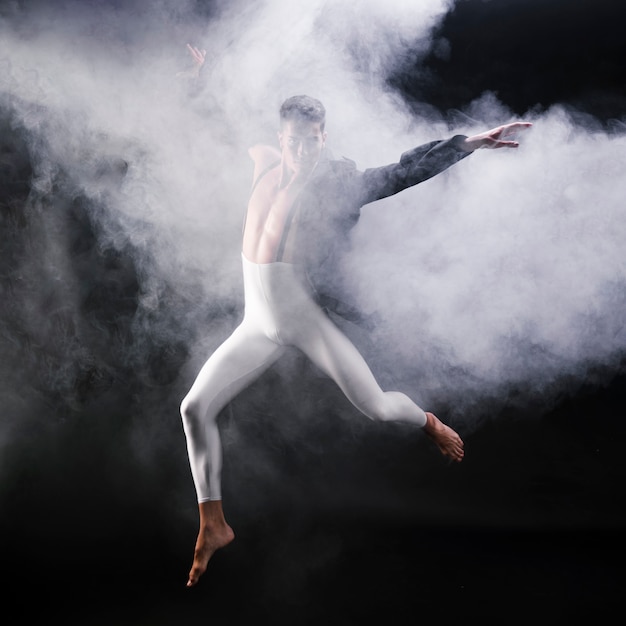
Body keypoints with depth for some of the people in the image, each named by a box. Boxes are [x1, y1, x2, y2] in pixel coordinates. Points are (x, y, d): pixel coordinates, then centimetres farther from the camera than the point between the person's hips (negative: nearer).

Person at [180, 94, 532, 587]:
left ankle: (430, 422, 28)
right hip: (257, 325, 4)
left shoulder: (338, 182, -6)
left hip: (308, 320, -4)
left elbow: (406, 170, -11)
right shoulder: (263, 165, 5)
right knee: (196, 407, -6)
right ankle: (213, 527, 7)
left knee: (377, 407, -11)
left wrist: (472, 142, -17)